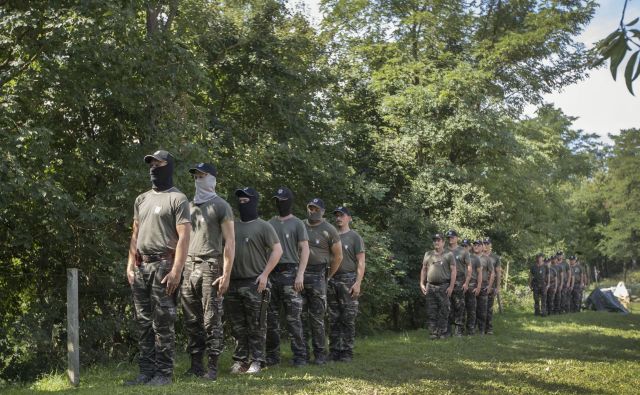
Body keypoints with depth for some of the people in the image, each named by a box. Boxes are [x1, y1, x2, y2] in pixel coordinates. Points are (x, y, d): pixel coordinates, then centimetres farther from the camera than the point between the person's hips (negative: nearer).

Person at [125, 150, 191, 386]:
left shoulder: (177, 199, -4)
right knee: (143, 322, 8)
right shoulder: (141, 200, 17)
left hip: (163, 265, -7)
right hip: (141, 266, 7)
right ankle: (146, 371, 13)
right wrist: (130, 265, 10)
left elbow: (184, 237, -11)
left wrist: (176, 271, -18)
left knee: (162, 323, -6)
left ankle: (164, 373, -1)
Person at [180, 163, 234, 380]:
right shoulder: (190, 206, 17)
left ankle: (213, 366, 0)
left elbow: (230, 242, -3)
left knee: (211, 320, -4)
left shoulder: (221, 206, 2)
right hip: (188, 266, 5)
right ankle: (195, 364, 11)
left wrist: (226, 275, -11)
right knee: (191, 320, 5)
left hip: (210, 267, -5)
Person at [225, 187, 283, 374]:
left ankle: (256, 361, 4)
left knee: (256, 327, -1)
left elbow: (277, 250, -5)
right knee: (237, 326, 8)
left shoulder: (263, 226, -1)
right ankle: (240, 360, 15)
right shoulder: (233, 226, 14)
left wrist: (264, 274, -11)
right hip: (233, 283, 5)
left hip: (255, 284, -5)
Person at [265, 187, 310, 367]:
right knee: (270, 317, 6)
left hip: (289, 272, -5)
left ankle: (300, 355, -2)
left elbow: (304, 249, -3)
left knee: (293, 318, -6)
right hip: (271, 273, 5)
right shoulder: (270, 223, 15)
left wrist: (300, 275, -12)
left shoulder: (297, 224, 3)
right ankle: (272, 355, 13)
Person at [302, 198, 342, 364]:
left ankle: (320, 354, 2)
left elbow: (338, 256, 5)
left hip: (317, 275, -3)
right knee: (300, 316, 4)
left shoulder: (329, 230, 1)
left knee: (317, 317, -3)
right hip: (299, 274, 3)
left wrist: (327, 276, 6)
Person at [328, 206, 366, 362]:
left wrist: (358, 283, -14)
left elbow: (361, 262, -4)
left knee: (348, 319, -4)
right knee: (334, 319, 6)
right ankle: (334, 352, 11)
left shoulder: (354, 237, 2)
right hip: (332, 279, 5)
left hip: (348, 279, -5)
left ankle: (347, 353, 0)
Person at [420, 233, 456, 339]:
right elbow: (424, 270, 17)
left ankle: (442, 332, 5)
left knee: (443, 311, -1)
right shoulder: (428, 254, 14)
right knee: (431, 311, 2)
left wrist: (451, 286, -9)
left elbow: (453, 271, -1)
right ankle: (433, 332, 6)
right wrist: (422, 284, 8)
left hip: (444, 286, -3)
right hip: (430, 286, 3)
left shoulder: (449, 255, 3)